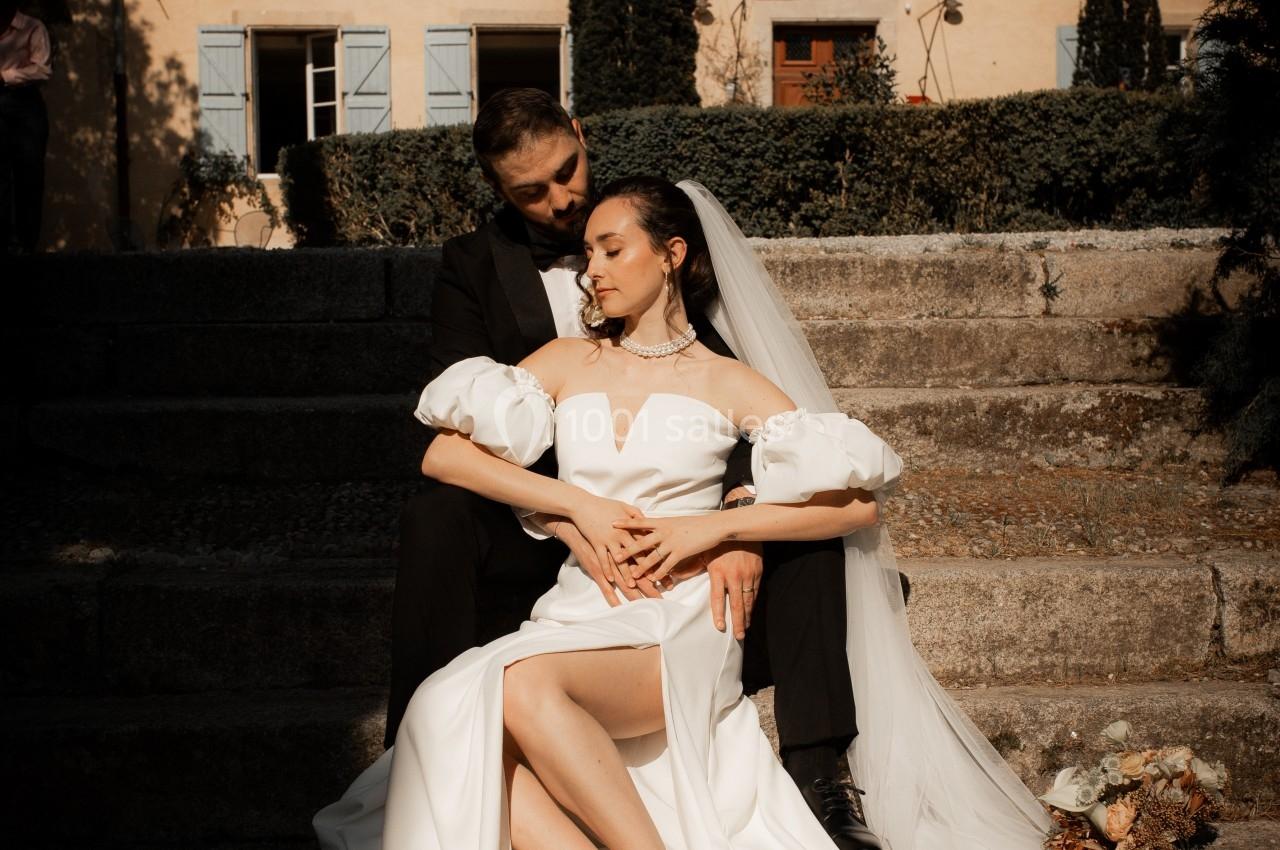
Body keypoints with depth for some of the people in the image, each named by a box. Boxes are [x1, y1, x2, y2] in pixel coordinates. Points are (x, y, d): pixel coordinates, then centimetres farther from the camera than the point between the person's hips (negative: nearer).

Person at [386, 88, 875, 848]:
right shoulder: (475, 266, 2)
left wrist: (741, 516, -27)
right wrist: (570, 522, -31)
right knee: (437, 519, -32)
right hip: (535, 523, -1)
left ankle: (813, 769, -23)